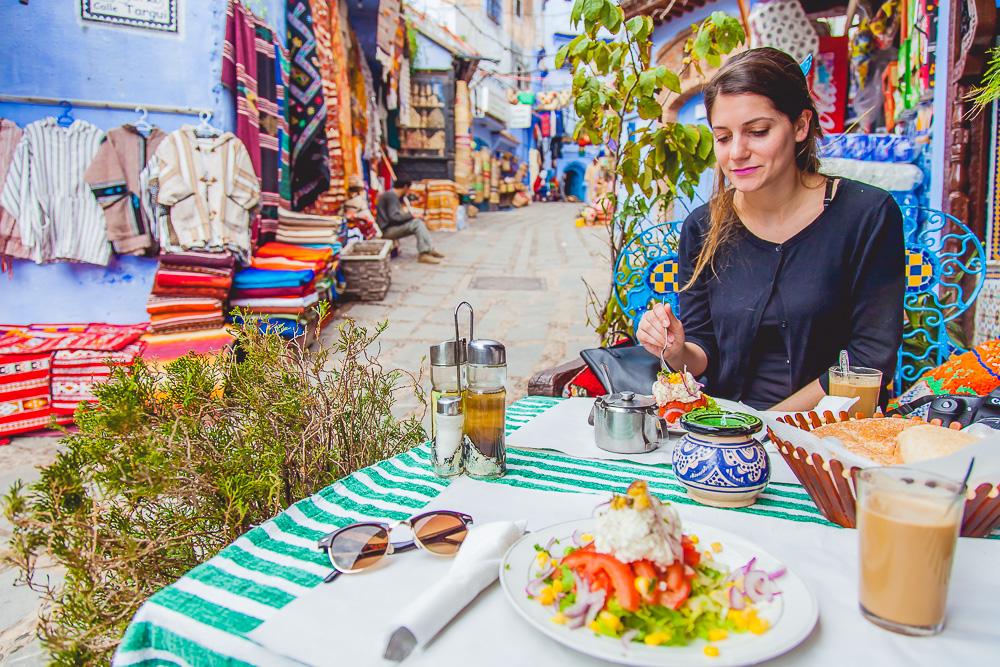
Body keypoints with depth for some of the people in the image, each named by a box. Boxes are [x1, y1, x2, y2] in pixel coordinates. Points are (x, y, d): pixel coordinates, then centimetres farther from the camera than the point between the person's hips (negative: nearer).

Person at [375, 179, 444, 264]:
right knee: (417, 224, -20)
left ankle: (430, 249, 2)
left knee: (419, 222, 8)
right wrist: (411, 215, -13)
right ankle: (423, 254, -22)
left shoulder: (390, 194, 18)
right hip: (387, 230, -10)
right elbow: (394, 217, -23)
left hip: (391, 227, 10)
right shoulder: (391, 196, -14)